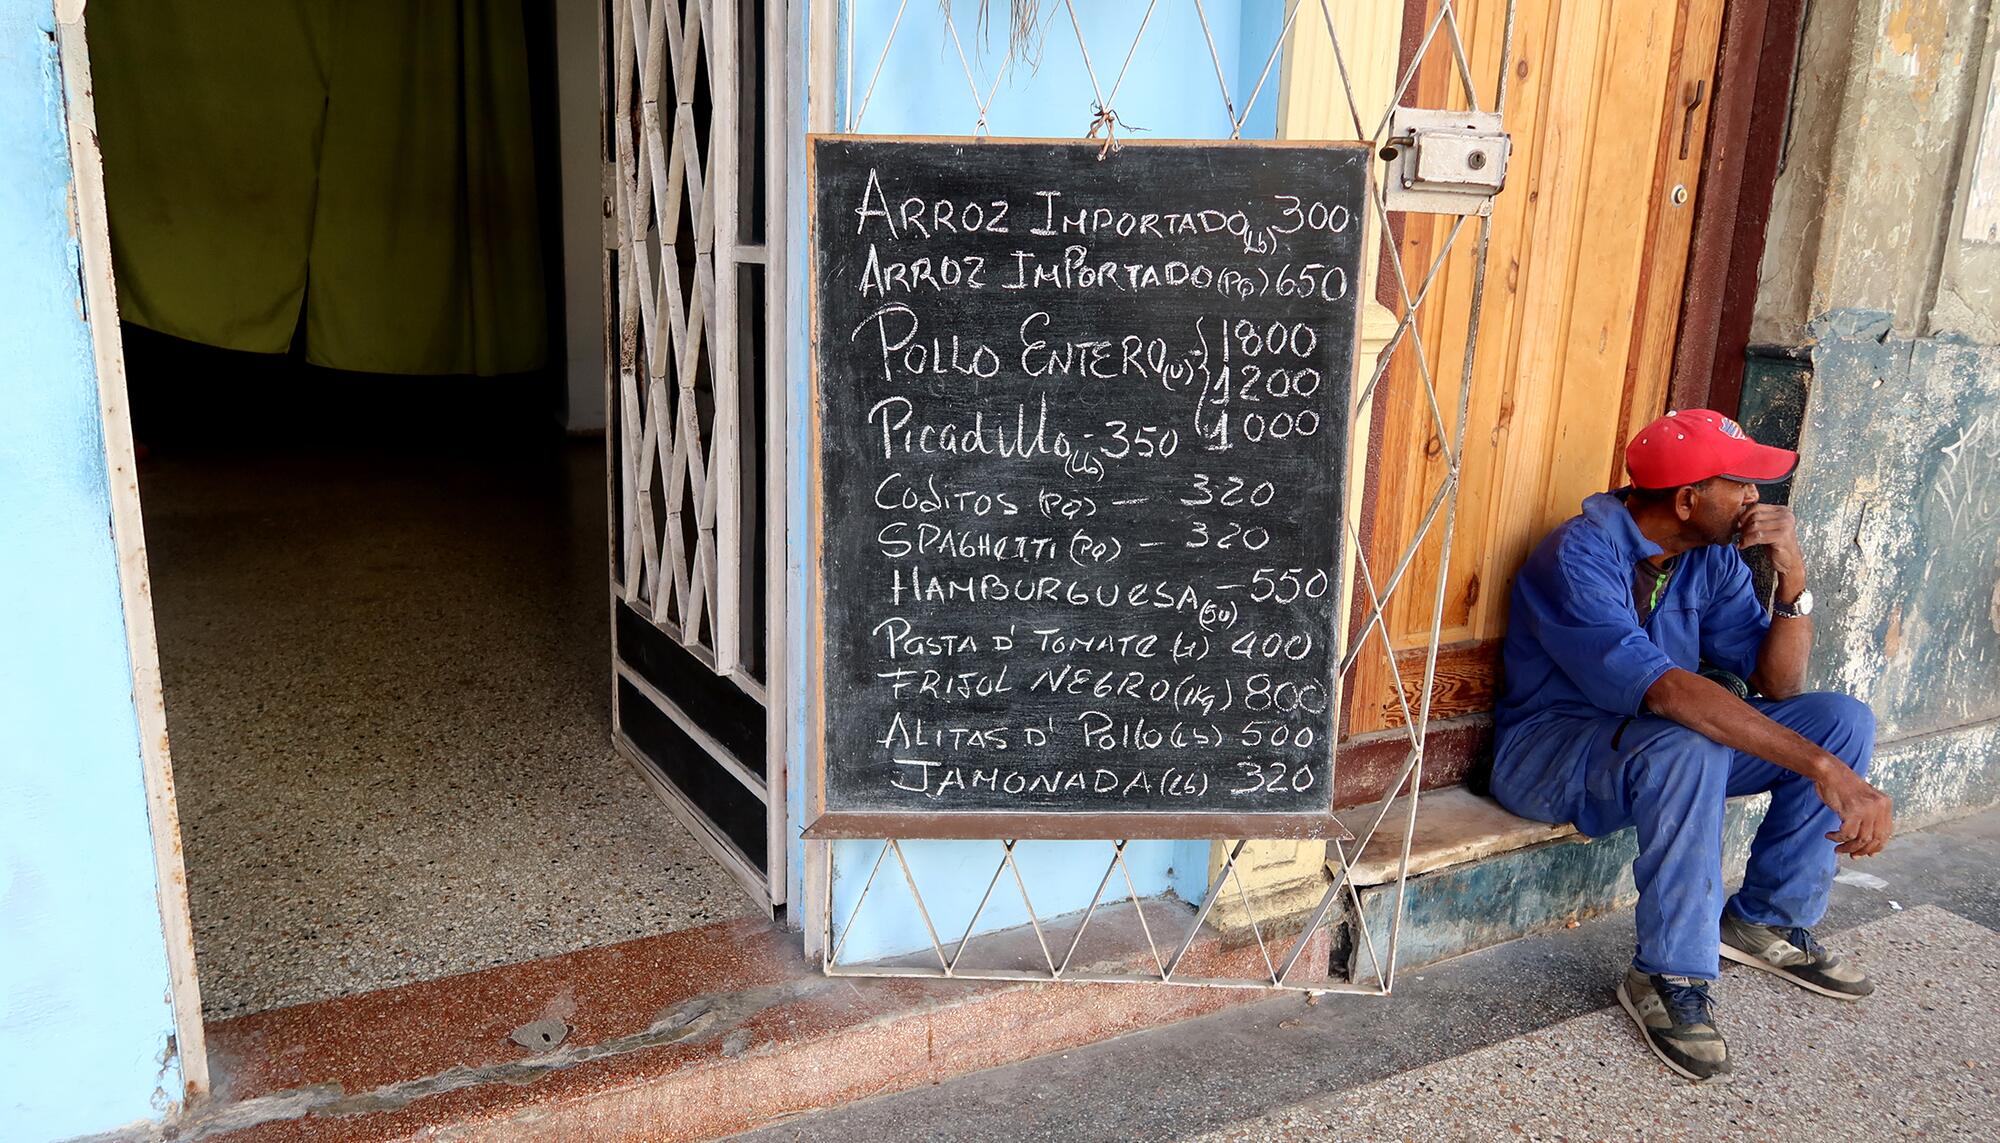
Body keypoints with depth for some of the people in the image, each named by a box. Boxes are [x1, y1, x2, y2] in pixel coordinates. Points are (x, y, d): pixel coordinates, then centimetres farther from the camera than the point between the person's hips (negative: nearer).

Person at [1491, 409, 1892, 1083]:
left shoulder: (1714, 557, -1)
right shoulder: (1579, 558, -25)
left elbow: (1777, 684, -2)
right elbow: (1663, 689, -37)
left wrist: (1792, 574, -17)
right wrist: (1823, 767, -41)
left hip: (1668, 746, 8)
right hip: (1548, 749, -8)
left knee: (1843, 719, -4)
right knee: (1687, 747, -38)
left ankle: (1767, 922, 8)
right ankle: (1669, 979, -23)